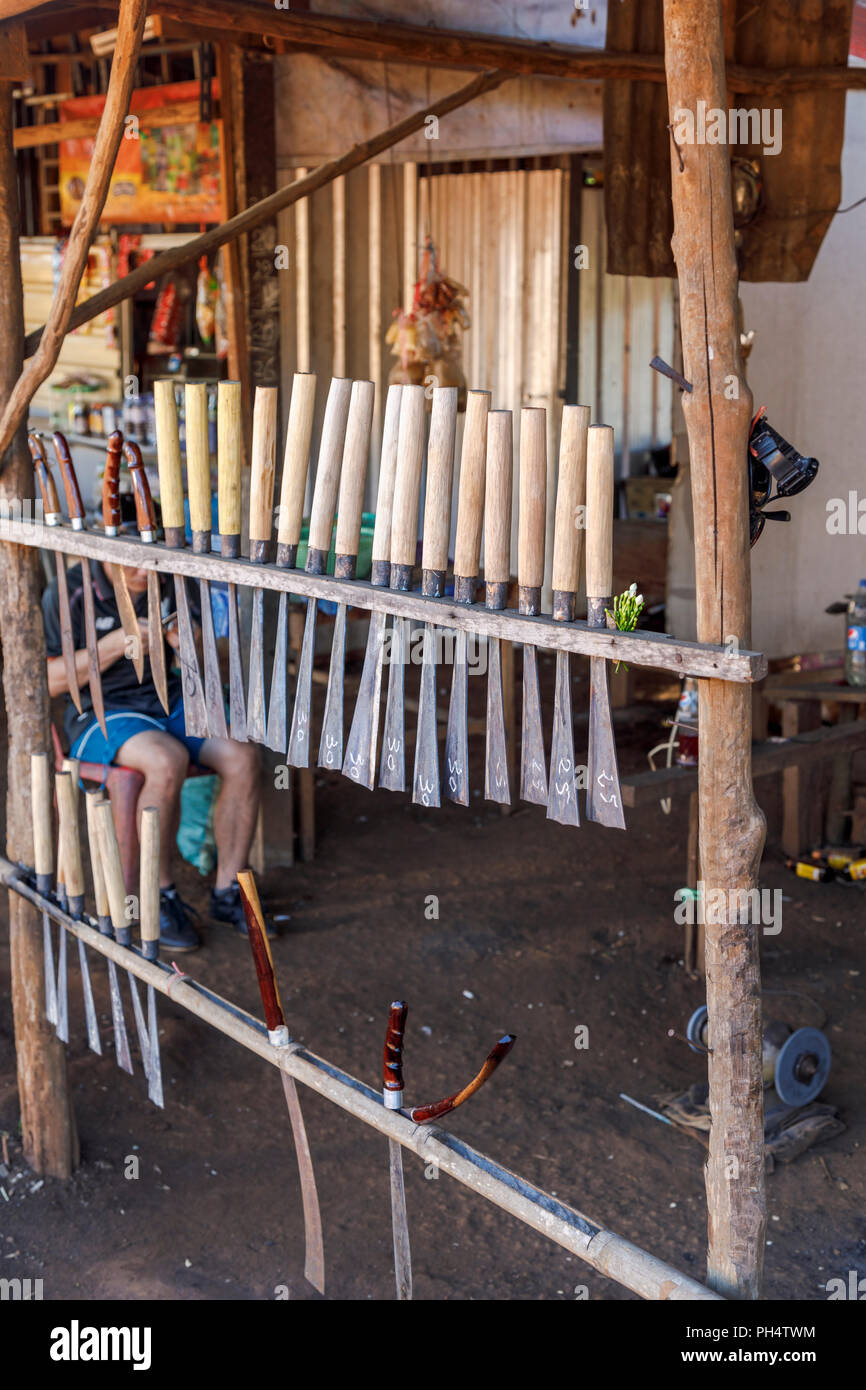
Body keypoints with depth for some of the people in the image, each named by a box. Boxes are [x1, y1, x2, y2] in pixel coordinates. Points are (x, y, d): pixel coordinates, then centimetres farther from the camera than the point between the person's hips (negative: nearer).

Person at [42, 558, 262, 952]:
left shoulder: (165, 581, 3)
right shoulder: (67, 595, -11)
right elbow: (50, 680, -11)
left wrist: (187, 640, -10)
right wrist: (116, 644, -22)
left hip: (169, 698, 5)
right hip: (101, 713, -5)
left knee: (243, 757, -22)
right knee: (168, 761, -37)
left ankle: (227, 892, -6)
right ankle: (162, 897, -16)